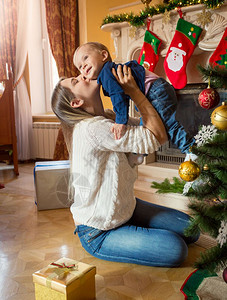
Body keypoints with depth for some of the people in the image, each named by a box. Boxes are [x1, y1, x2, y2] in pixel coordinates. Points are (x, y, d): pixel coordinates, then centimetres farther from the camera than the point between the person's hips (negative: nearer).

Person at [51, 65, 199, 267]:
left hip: (125, 210, 8)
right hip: (98, 234, -8)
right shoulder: (93, 128, -29)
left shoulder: (107, 120, 2)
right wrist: (134, 91, -22)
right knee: (176, 249, -16)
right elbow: (157, 137, -27)